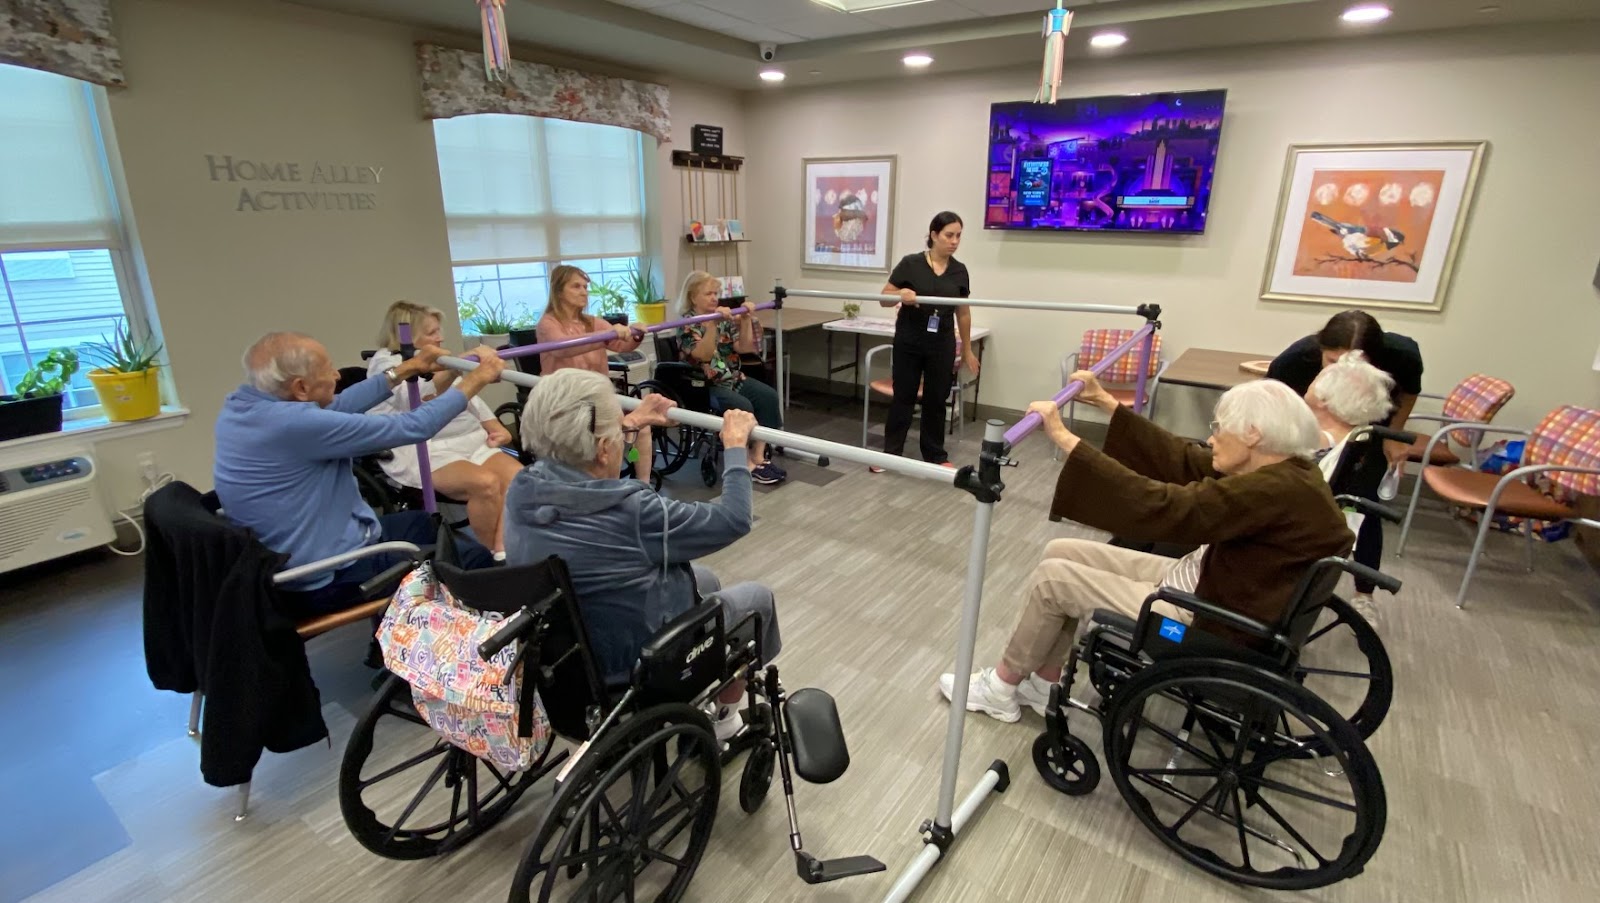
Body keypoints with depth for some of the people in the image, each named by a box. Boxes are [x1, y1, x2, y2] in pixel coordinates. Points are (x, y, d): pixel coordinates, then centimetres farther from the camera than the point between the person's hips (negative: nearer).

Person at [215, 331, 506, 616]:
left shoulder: (239, 402, -4)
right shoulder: (294, 424, -31)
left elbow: (335, 407, 8)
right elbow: (411, 428, -25)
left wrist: (406, 369, 12)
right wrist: (477, 379, -14)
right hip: (331, 578, -9)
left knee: (424, 522, 26)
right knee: (475, 558, 0)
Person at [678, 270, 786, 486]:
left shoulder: (724, 319, 13)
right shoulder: (687, 324, -6)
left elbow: (743, 348, 8)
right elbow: (703, 355, -23)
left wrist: (746, 320, -4)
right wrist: (713, 323, -32)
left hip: (733, 377, 7)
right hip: (703, 385, -7)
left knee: (769, 395, -18)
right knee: (742, 406, -31)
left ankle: (758, 456, -15)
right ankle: (746, 464, -17)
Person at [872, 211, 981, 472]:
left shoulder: (959, 271, 4)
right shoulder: (910, 264, -7)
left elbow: (963, 312, 11)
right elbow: (884, 299, -3)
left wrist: (967, 349, 14)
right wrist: (901, 295, -25)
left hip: (942, 345, 3)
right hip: (909, 343, -3)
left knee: (936, 400, 10)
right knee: (903, 397, 4)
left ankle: (935, 455, 23)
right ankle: (890, 453, 16)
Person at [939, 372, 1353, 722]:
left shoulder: (1276, 490, -28)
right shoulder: (1279, 472, 1)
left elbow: (1161, 508, -33)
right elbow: (1184, 460, 7)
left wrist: (1064, 438, -33)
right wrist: (1107, 404, 7)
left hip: (1207, 624, -10)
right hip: (1197, 585, 10)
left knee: (1052, 577, -6)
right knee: (1061, 553, 5)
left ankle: (1002, 685, 15)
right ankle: (1043, 683, 15)